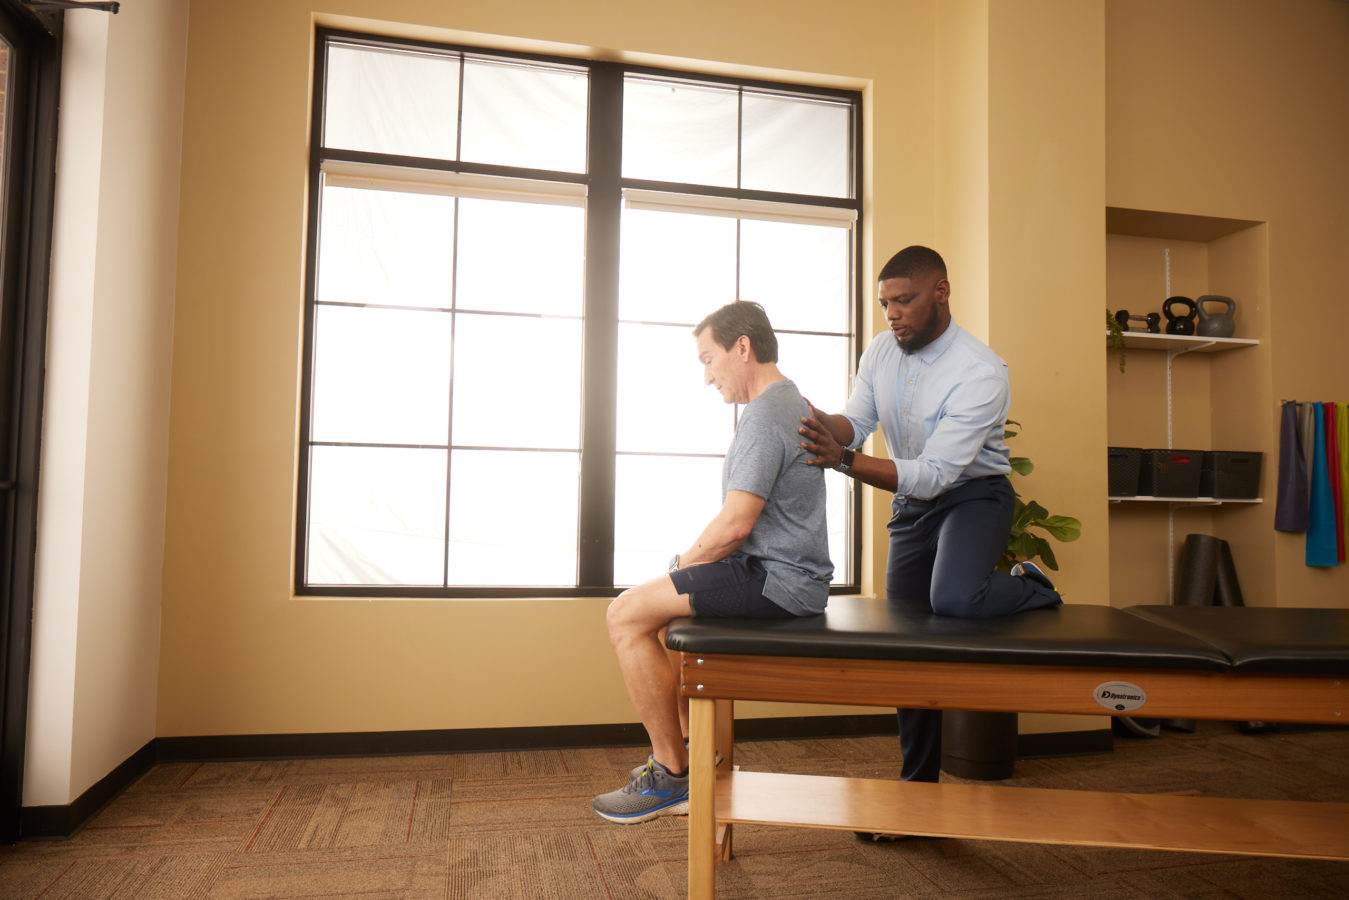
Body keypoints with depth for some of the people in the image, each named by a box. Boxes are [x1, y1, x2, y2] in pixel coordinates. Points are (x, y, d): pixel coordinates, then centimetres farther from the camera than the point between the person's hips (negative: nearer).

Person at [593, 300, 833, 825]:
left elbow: (736, 524, -24)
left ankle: (674, 777, -3)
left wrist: (686, 562, -5)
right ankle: (691, 748, 28)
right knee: (662, 606, 26)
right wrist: (692, 562, 13)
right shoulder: (793, 403, 17)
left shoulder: (764, 416, -17)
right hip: (788, 572, 11)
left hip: (776, 581, -11)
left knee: (627, 615, -12)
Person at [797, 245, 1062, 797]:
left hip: (973, 496, -6)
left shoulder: (981, 374, -25)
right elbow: (856, 422, -7)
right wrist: (822, 424, -31)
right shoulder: (881, 351, -4)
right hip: (911, 503, 6)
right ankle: (917, 783, 25)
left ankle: (1033, 590, 2)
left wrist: (844, 460, -42)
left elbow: (932, 475, -31)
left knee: (953, 599, -36)